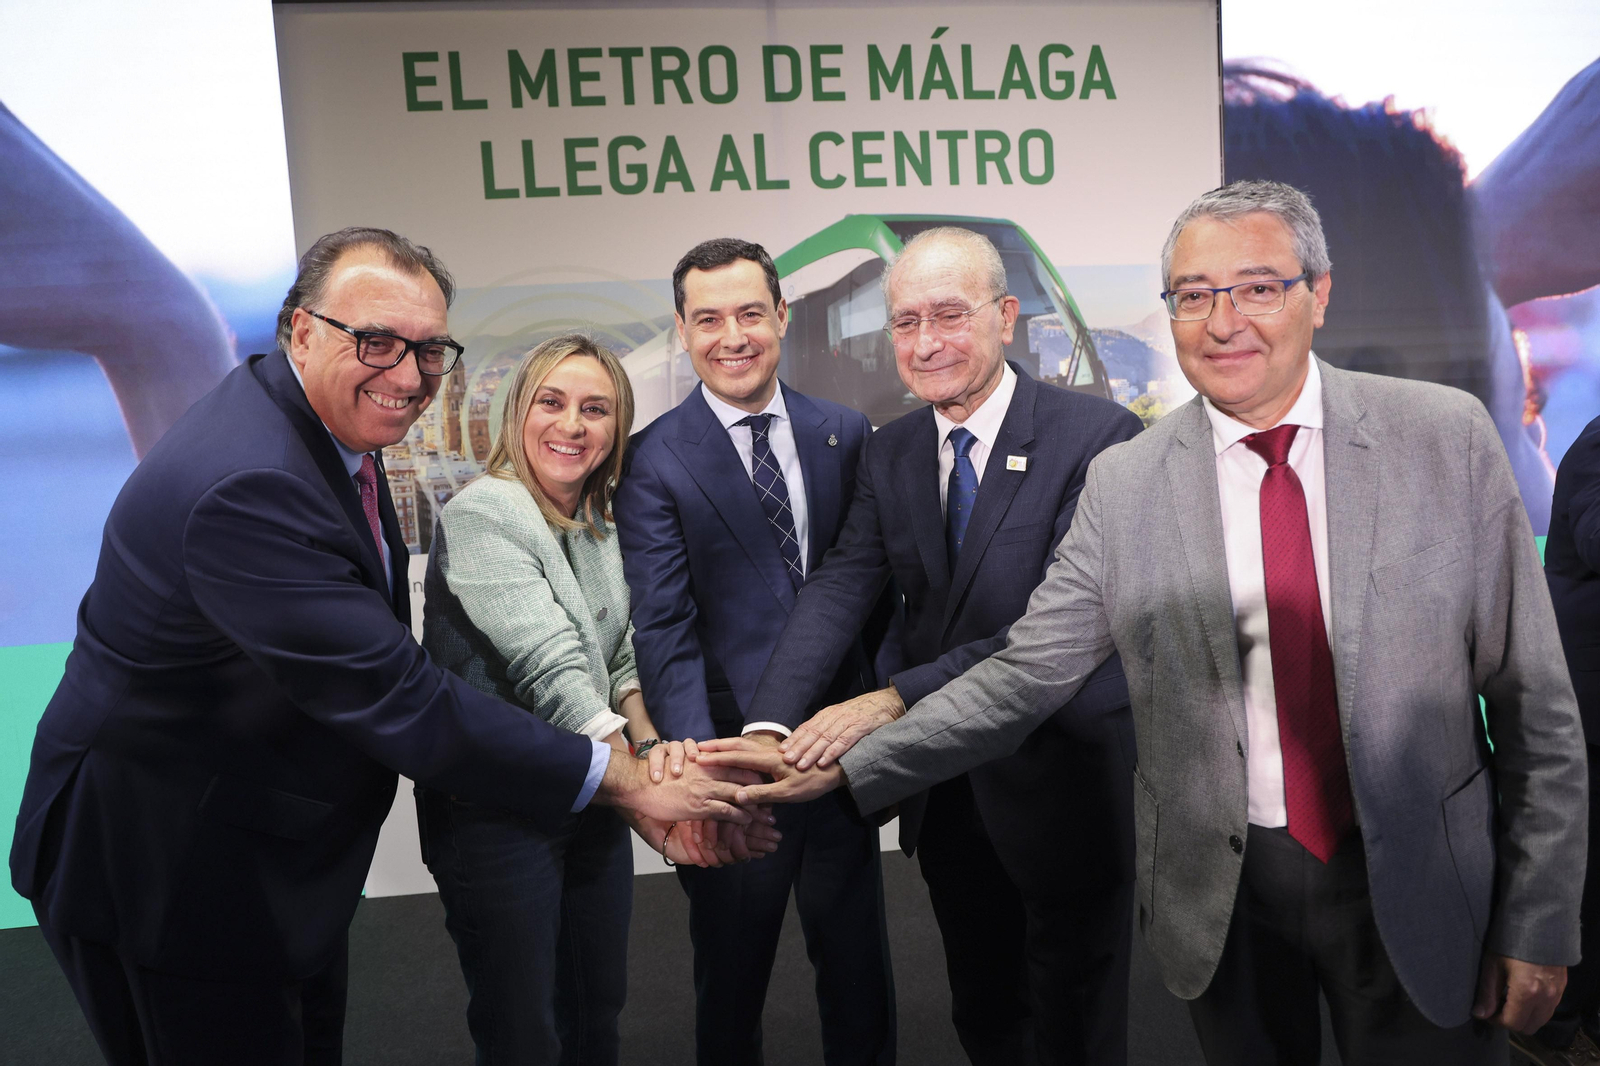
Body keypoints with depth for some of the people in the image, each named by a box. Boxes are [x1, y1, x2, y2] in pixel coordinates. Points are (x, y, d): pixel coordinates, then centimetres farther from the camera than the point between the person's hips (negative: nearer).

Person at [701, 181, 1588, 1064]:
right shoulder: (1124, 483, -5)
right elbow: (1024, 677, -4)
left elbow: (1529, 694, -3)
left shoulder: (1448, 436, -6)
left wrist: (1538, 921, -4)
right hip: (1223, 898, 1)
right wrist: (849, 769, -13)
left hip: (1420, 886, 0)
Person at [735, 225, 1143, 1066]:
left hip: (1062, 776, -5)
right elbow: (839, 588, -9)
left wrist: (899, 697, -33)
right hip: (946, 788, 5)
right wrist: (769, 725, -25)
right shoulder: (890, 453, 3)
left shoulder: (1098, 436, -17)